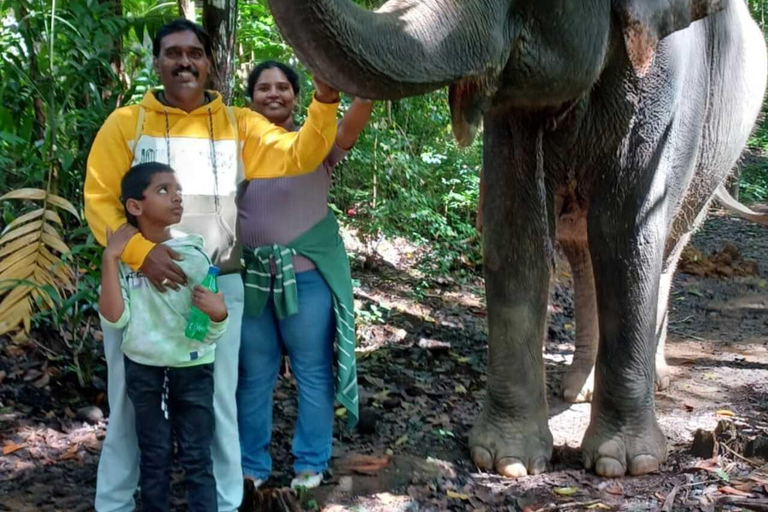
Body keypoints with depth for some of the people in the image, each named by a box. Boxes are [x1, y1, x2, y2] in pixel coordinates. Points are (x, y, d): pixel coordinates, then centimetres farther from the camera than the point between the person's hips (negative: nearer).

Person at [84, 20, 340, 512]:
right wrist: (140, 252, -21)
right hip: (140, 283, -1)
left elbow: (299, 155, -6)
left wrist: (325, 101, -22)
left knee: (217, 402, 13)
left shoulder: (237, 124, 4)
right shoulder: (126, 123, -1)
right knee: (132, 402, 11)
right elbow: (99, 200, -5)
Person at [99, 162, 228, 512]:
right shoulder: (122, 255, -5)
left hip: (192, 368, -2)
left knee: (196, 457, 4)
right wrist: (110, 259, -19)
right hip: (143, 368, 2)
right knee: (153, 456, 13)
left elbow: (210, 333, -9)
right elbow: (114, 319, -14)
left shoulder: (192, 255, -11)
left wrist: (218, 313, -33)